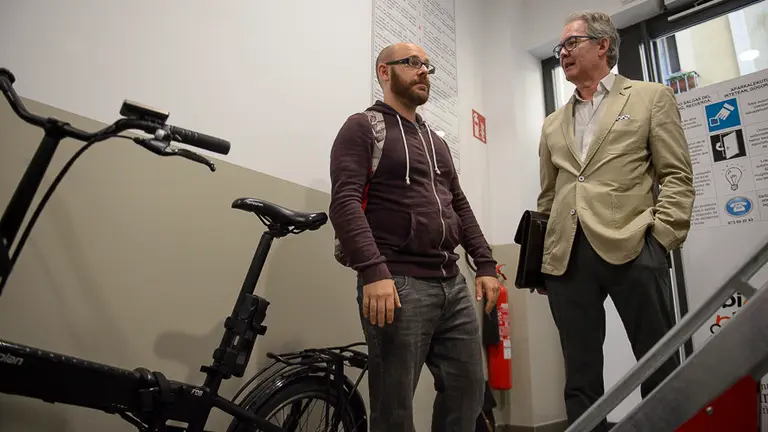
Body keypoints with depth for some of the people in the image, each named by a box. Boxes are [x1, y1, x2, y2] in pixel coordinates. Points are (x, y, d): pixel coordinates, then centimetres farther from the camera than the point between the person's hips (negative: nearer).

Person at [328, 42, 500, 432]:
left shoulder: (434, 139, 23)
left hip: (453, 284, 7)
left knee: (468, 391, 11)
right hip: (397, 284, -7)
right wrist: (373, 271, -24)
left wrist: (485, 264, 13)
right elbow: (344, 202, -13)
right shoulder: (363, 128, 1)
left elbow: (459, 205, 22)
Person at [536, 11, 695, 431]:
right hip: (567, 256, 4)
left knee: (660, 366, 4)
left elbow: (677, 176, 3)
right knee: (580, 374, 8)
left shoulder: (651, 97, 11)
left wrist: (660, 236, -9)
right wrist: (542, 254, 9)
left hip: (632, 248, -3)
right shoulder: (553, 124, 20)